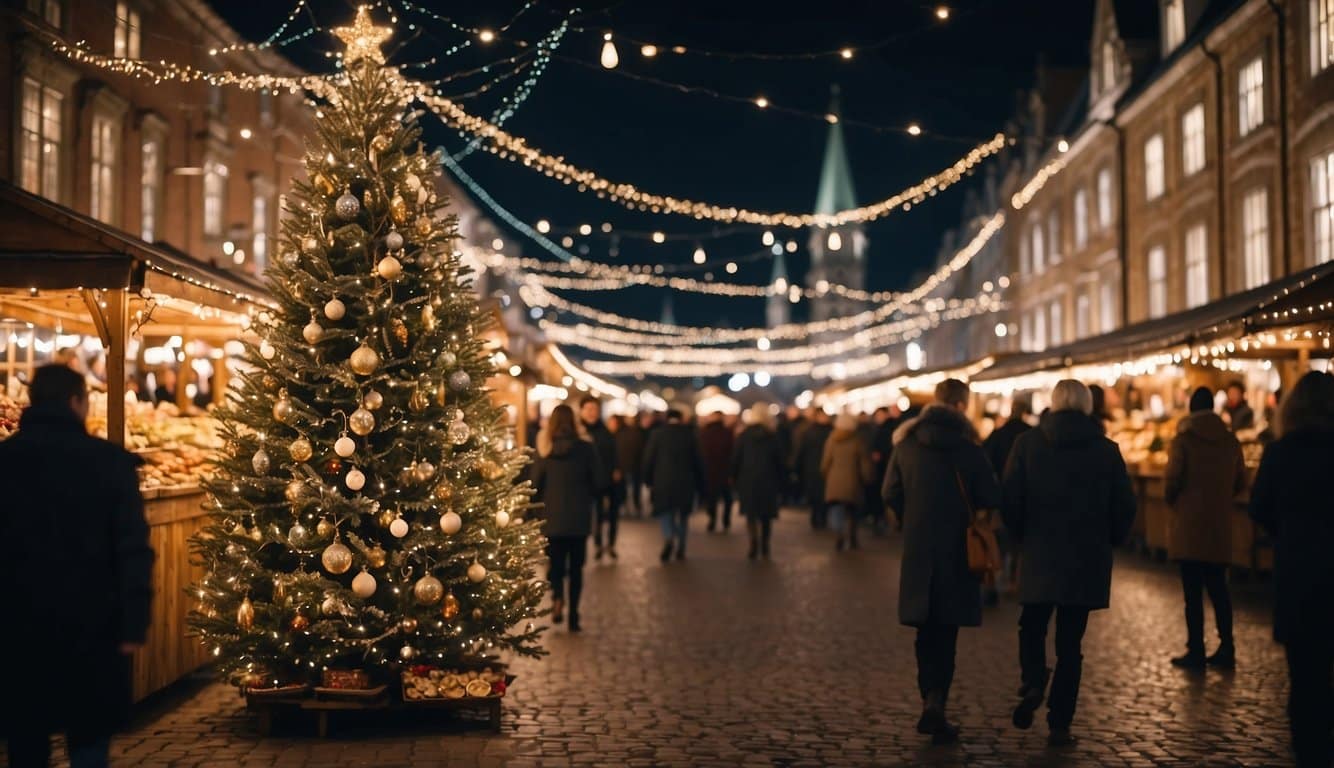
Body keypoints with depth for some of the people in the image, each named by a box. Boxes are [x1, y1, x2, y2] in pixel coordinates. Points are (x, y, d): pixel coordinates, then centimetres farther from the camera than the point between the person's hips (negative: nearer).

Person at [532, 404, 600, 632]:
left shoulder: (545, 449, -5)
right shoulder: (585, 447, -7)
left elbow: (536, 484, -2)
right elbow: (596, 482, -1)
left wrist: (540, 504, 17)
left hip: (552, 516, 0)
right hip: (579, 517, 0)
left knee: (556, 562, 12)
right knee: (576, 567, 10)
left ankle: (557, 596, -17)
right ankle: (573, 617, 8)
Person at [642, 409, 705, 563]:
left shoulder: (657, 433, -2)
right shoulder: (689, 434, 2)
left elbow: (648, 459, -2)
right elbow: (697, 461, 4)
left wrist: (648, 481, 6)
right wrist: (699, 483, 10)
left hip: (662, 481, -1)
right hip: (685, 482, 1)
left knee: (664, 511, 4)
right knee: (683, 514, 13)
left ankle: (668, 537, -23)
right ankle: (680, 548, 13)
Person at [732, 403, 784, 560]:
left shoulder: (744, 435, -2)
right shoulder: (773, 436, -1)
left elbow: (736, 459, -1)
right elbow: (779, 460, 0)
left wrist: (734, 479, 7)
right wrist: (780, 482, 6)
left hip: (747, 480, -1)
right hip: (768, 481, 1)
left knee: (750, 514, 0)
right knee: (766, 515, 11)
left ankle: (754, 543, -22)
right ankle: (764, 549, 14)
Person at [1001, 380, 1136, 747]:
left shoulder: (1027, 443, -3)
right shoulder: (1106, 449, -1)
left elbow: (1010, 499, -5)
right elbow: (1125, 506, 0)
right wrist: (1108, 540, 15)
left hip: (1039, 553, 0)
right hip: (1088, 558, 1)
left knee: (1032, 626, 18)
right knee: (1070, 641, 6)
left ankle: (1033, 685, -9)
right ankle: (1060, 724, 6)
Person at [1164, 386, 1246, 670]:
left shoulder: (1183, 440, -10)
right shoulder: (1230, 441, 4)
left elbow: (1173, 480, -14)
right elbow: (1240, 482, 9)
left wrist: (1171, 500, 6)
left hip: (1189, 526, -4)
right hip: (1220, 527, 5)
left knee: (1193, 591, -1)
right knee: (1218, 588, 13)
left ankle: (1196, 652, 2)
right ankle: (1226, 649, 14)